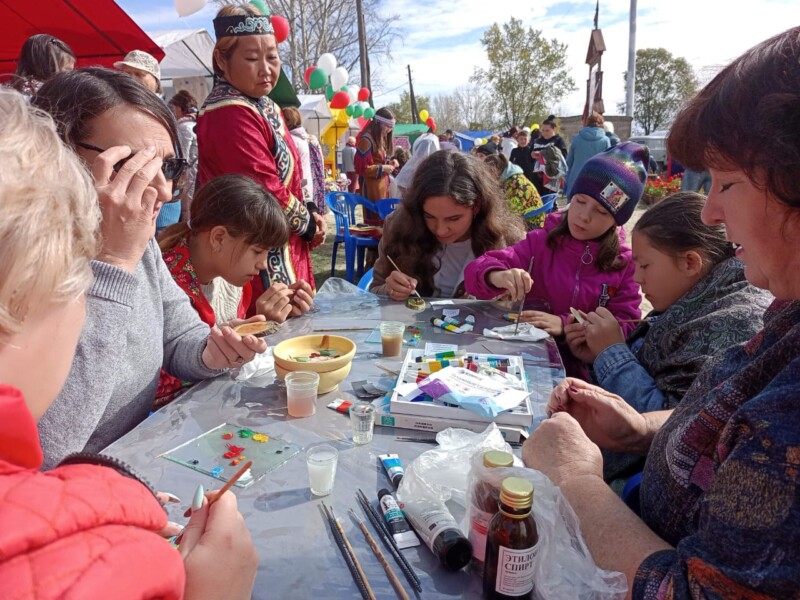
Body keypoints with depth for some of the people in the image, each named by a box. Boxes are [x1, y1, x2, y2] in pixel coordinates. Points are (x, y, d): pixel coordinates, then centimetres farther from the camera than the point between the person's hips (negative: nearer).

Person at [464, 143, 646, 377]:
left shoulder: (625, 263, 3)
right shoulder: (541, 241, 1)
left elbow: (626, 327, -2)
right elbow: (476, 271, -5)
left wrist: (565, 325, -18)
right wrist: (496, 276, -30)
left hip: (588, 368, 0)